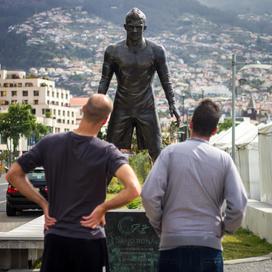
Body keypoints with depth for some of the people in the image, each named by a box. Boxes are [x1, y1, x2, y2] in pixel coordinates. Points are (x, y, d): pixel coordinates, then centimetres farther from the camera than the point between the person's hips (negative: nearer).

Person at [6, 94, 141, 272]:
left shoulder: (50, 143, -2)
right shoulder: (106, 152, -12)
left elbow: (13, 175, 3)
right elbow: (134, 190, -26)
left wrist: (43, 203, 4)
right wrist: (103, 208, -11)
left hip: (55, 238, 3)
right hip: (90, 240, -2)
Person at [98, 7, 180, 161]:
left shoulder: (156, 51, -4)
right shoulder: (114, 51, -3)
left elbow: (165, 80, 2)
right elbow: (105, 80, 2)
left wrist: (172, 104, -6)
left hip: (147, 108, 0)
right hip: (121, 108, 1)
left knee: (156, 151, 3)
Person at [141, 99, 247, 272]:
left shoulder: (171, 152, -2)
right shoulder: (223, 159, 1)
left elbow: (149, 195, -9)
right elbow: (239, 205, -4)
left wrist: (159, 225, 7)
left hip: (173, 243, 0)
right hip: (210, 245, 1)